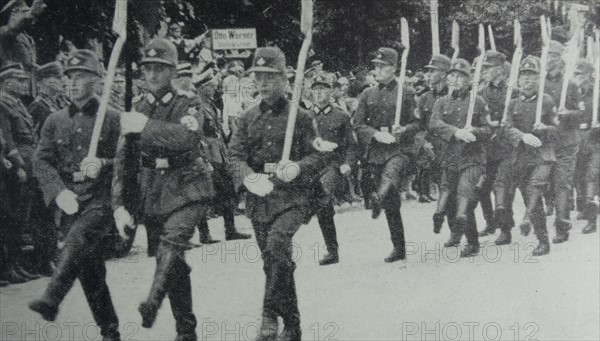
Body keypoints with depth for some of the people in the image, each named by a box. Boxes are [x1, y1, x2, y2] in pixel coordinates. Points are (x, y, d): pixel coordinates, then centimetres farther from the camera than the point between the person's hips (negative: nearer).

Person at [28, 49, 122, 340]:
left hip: (101, 199, -4)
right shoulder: (55, 121, 12)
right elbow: (42, 161, 5)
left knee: (77, 239, -32)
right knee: (89, 269, 6)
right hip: (70, 203, 4)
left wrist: (102, 165, -18)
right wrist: (60, 193, -11)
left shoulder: (112, 119, 2)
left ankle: (51, 299, -37)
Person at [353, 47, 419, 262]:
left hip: (400, 150, -3)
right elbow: (358, 125, 7)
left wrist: (404, 130, -18)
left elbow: (418, 123, 3)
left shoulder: (405, 92, 3)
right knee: (391, 204, 7)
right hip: (375, 153, 4)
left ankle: (379, 198, -69)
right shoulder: (368, 95, 12)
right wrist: (376, 134, -11)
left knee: (391, 174, -39)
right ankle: (399, 248, 17)